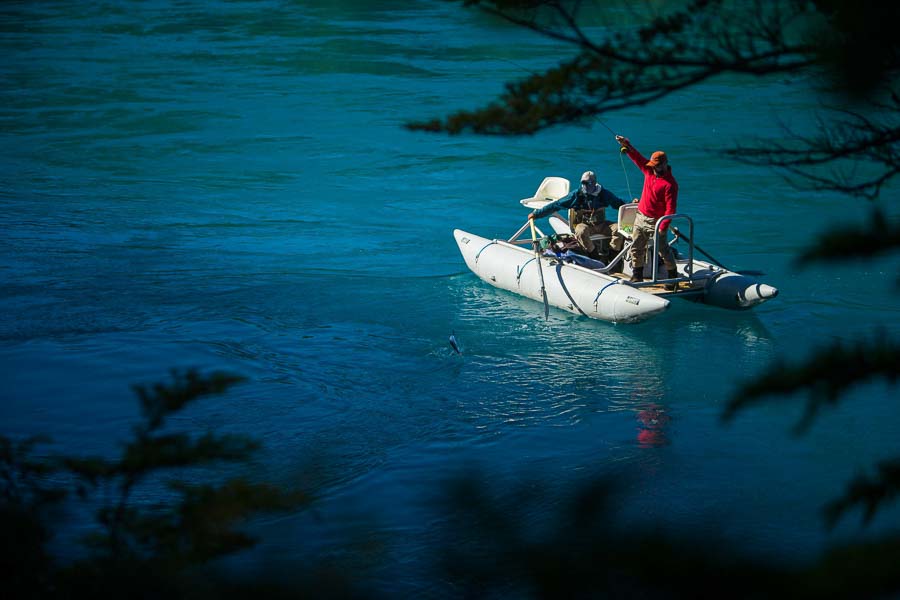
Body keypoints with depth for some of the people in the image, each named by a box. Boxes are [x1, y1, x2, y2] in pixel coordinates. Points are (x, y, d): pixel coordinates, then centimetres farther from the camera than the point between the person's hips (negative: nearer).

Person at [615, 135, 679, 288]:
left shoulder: (670, 184, -20)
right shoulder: (649, 171, 2)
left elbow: (671, 209, -22)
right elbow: (638, 158, 8)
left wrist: (662, 228, -25)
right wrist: (627, 146, -10)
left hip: (656, 222, -7)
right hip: (641, 217, 7)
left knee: (663, 251, -1)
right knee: (636, 248, 11)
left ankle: (673, 279, 12)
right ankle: (637, 276, 23)